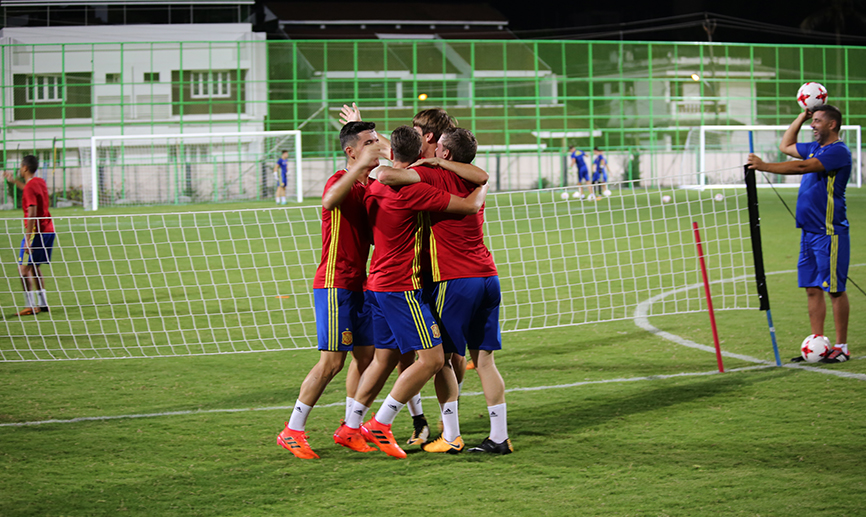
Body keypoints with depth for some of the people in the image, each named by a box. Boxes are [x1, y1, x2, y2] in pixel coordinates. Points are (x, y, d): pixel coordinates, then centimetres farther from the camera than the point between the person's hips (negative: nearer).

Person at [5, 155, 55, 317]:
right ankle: (42, 303, 15)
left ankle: (31, 306, -10)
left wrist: (28, 240, -23)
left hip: (36, 231, -9)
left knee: (23, 268, -6)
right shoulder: (40, 182, 11)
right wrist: (14, 181, 46)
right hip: (48, 229, 9)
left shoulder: (30, 187, -16)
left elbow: (32, 214, -23)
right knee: (34, 267, 17)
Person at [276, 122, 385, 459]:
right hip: (335, 284, -9)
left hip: (358, 284, 9)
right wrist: (360, 167, -45)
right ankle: (292, 431, 0)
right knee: (332, 361, -8)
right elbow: (329, 201, -39)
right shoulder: (341, 181, -13)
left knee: (366, 355, 8)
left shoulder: (369, 185, 14)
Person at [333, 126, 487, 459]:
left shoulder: (374, 189, 7)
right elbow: (471, 205, -14)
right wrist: (482, 185, 7)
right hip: (401, 287, -9)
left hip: (378, 283, 9)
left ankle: (350, 428, 19)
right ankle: (380, 425, -6)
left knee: (385, 357, 16)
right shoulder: (412, 191, -18)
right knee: (432, 357, -7)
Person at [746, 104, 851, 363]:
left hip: (829, 233, -9)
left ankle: (841, 347, 2)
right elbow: (786, 146, 33)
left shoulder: (838, 151, -13)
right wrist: (801, 117, 22)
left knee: (834, 289, -4)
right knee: (812, 288, 9)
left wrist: (764, 166, -26)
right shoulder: (815, 148, 16)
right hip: (809, 232, 9)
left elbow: (803, 166, -25)